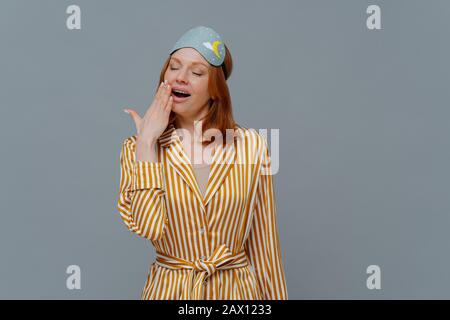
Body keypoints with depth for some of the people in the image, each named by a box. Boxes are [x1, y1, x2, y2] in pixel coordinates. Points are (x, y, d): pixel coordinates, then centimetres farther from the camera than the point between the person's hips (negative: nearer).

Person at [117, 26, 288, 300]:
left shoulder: (251, 145, -8)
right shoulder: (138, 149, -6)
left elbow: (264, 240, -2)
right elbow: (148, 226, -22)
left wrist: (277, 297, 2)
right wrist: (146, 142, -19)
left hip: (237, 288, 1)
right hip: (168, 289, 0)